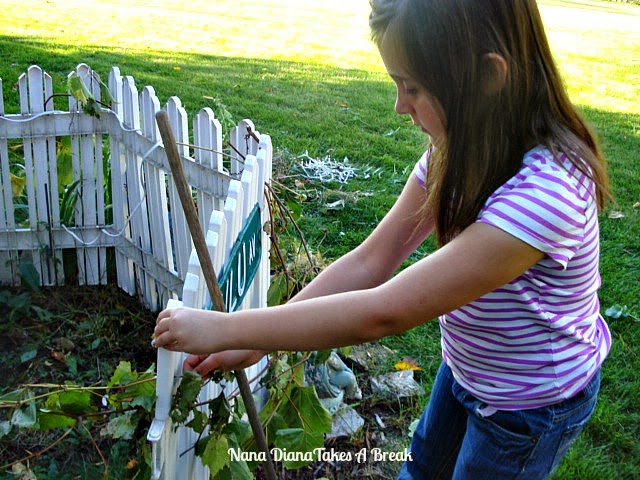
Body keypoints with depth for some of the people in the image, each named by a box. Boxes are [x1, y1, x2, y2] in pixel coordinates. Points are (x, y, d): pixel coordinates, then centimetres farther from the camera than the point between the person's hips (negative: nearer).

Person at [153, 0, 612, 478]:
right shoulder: (457, 150, -12)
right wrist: (254, 342, -17)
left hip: (531, 404, -6)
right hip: (465, 366, 6)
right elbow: (369, 262, -12)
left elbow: (384, 312, -37)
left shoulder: (545, 191, -39)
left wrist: (226, 329, -30)